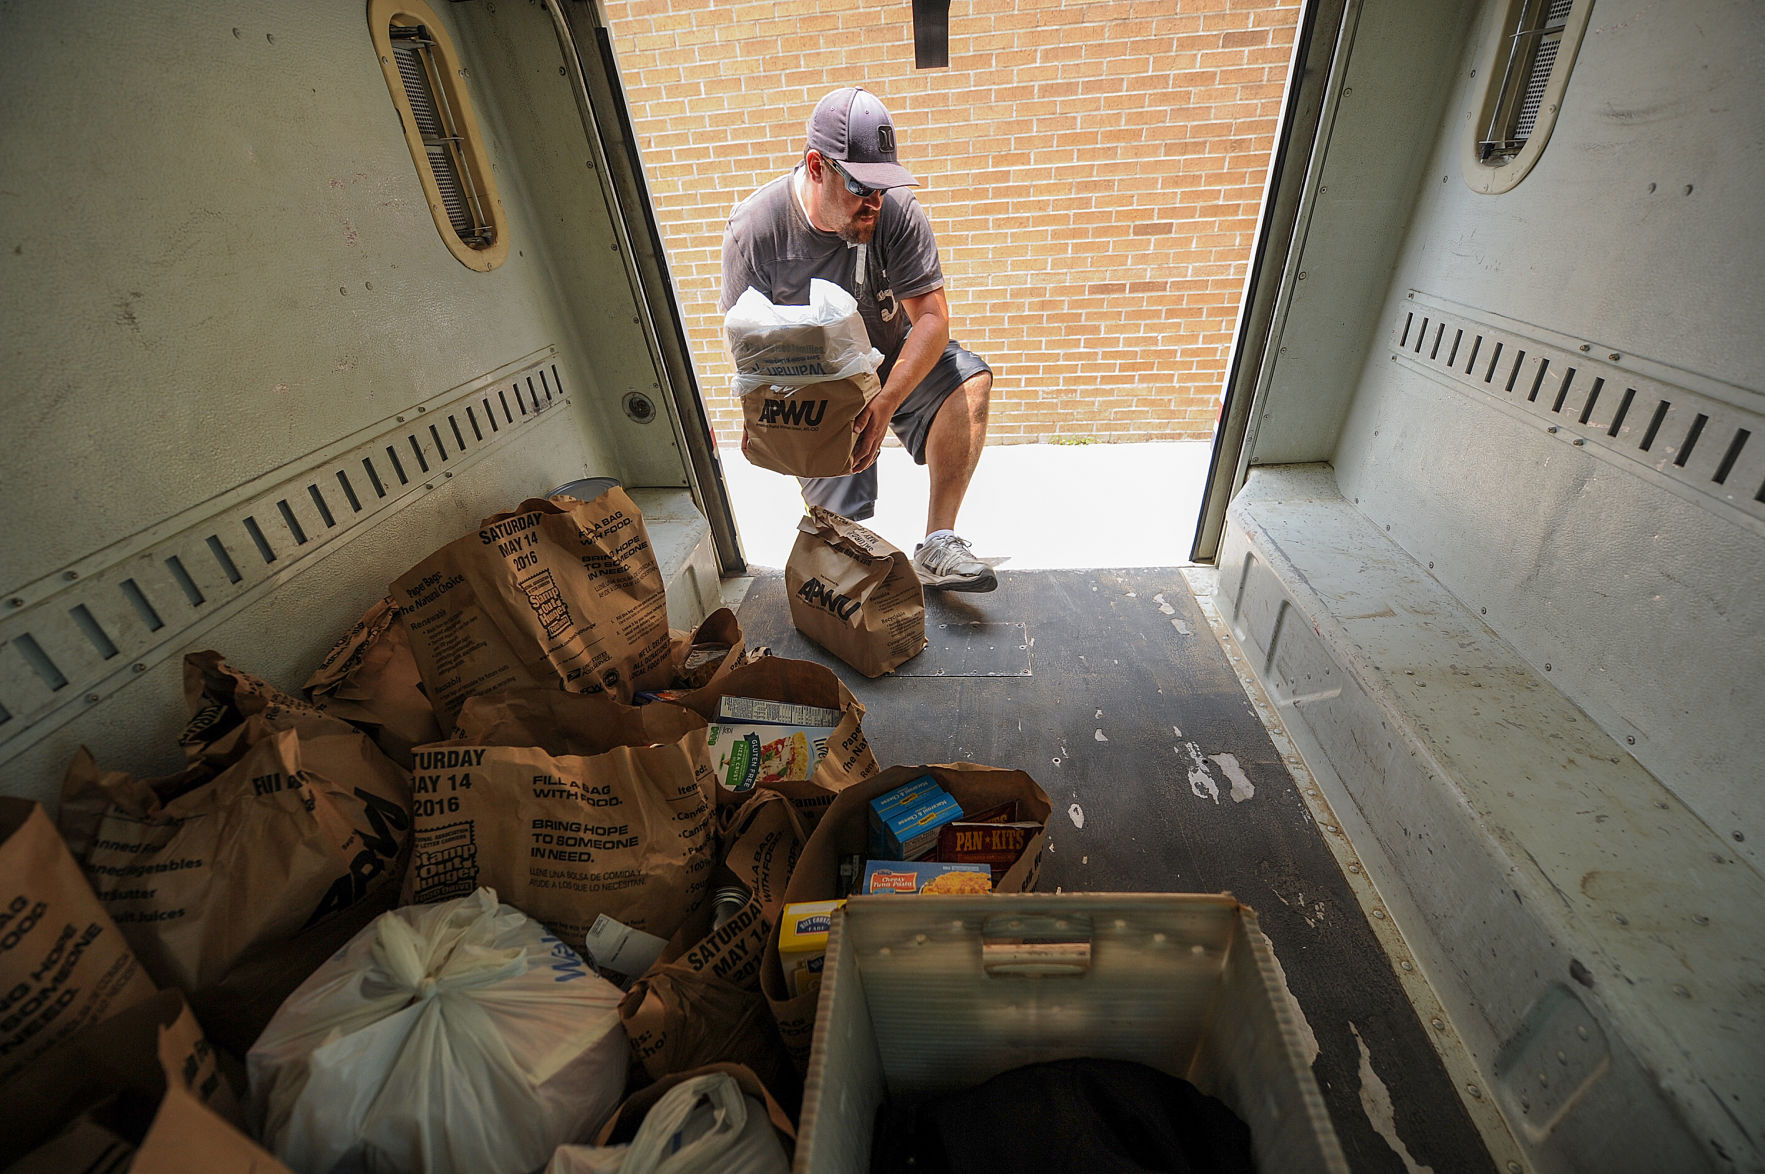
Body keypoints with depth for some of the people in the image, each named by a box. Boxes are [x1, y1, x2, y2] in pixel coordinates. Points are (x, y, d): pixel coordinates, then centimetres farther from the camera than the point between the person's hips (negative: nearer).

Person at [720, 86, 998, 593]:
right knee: (838, 519, -16)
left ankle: (937, 544, -23)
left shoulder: (896, 210, -17)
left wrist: (884, 405, -36)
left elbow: (932, 317, -22)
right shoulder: (753, 228, -17)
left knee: (971, 380, -27)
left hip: (894, 359, 2)